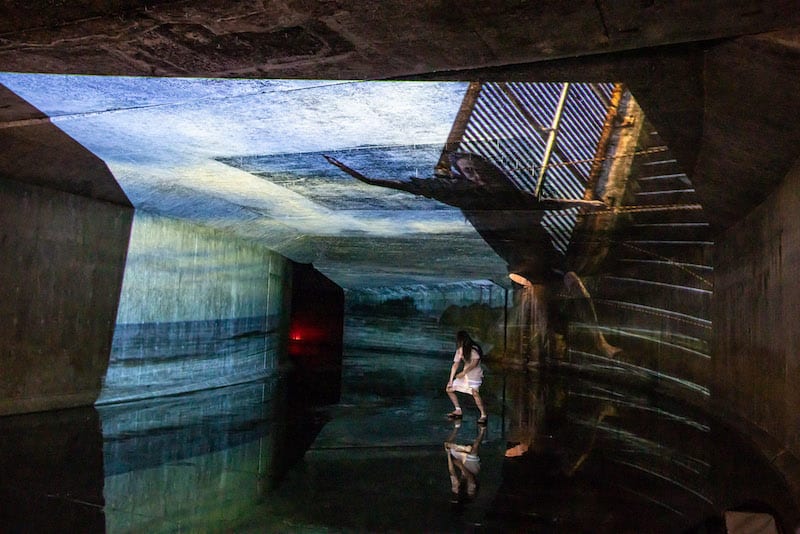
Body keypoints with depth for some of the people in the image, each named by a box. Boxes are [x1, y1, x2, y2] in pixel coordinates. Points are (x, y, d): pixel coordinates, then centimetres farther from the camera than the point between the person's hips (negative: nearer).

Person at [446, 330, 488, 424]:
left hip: (475, 374, -8)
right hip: (464, 374, 8)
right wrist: (451, 380, 3)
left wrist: (463, 373, -19)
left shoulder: (473, 349, -14)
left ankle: (484, 415, -20)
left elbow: (475, 362, -22)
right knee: (449, 389, 8)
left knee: (474, 392, -32)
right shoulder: (459, 350, 6)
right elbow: (455, 365, 6)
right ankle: (458, 411, 19)